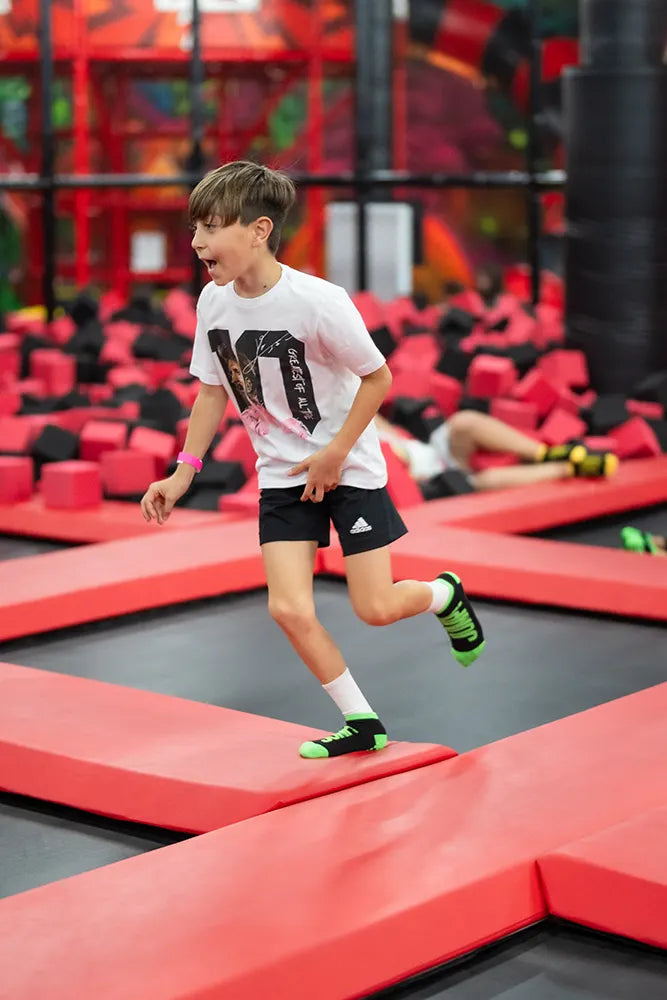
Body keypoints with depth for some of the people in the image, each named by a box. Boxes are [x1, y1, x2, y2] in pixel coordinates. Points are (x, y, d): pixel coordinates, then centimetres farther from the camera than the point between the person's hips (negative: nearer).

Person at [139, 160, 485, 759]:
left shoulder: (318, 302, -24)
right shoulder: (213, 303, -6)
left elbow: (378, 376, -14)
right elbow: (213, 390, 7)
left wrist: (335, 455, -15)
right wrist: (184, 472, 4)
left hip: (350, 467, -4)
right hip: (282, 475, 5)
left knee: (376, 609, -2)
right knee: (289, 609, -8)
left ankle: (445, 594, 33)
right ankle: (362, 723, 10)